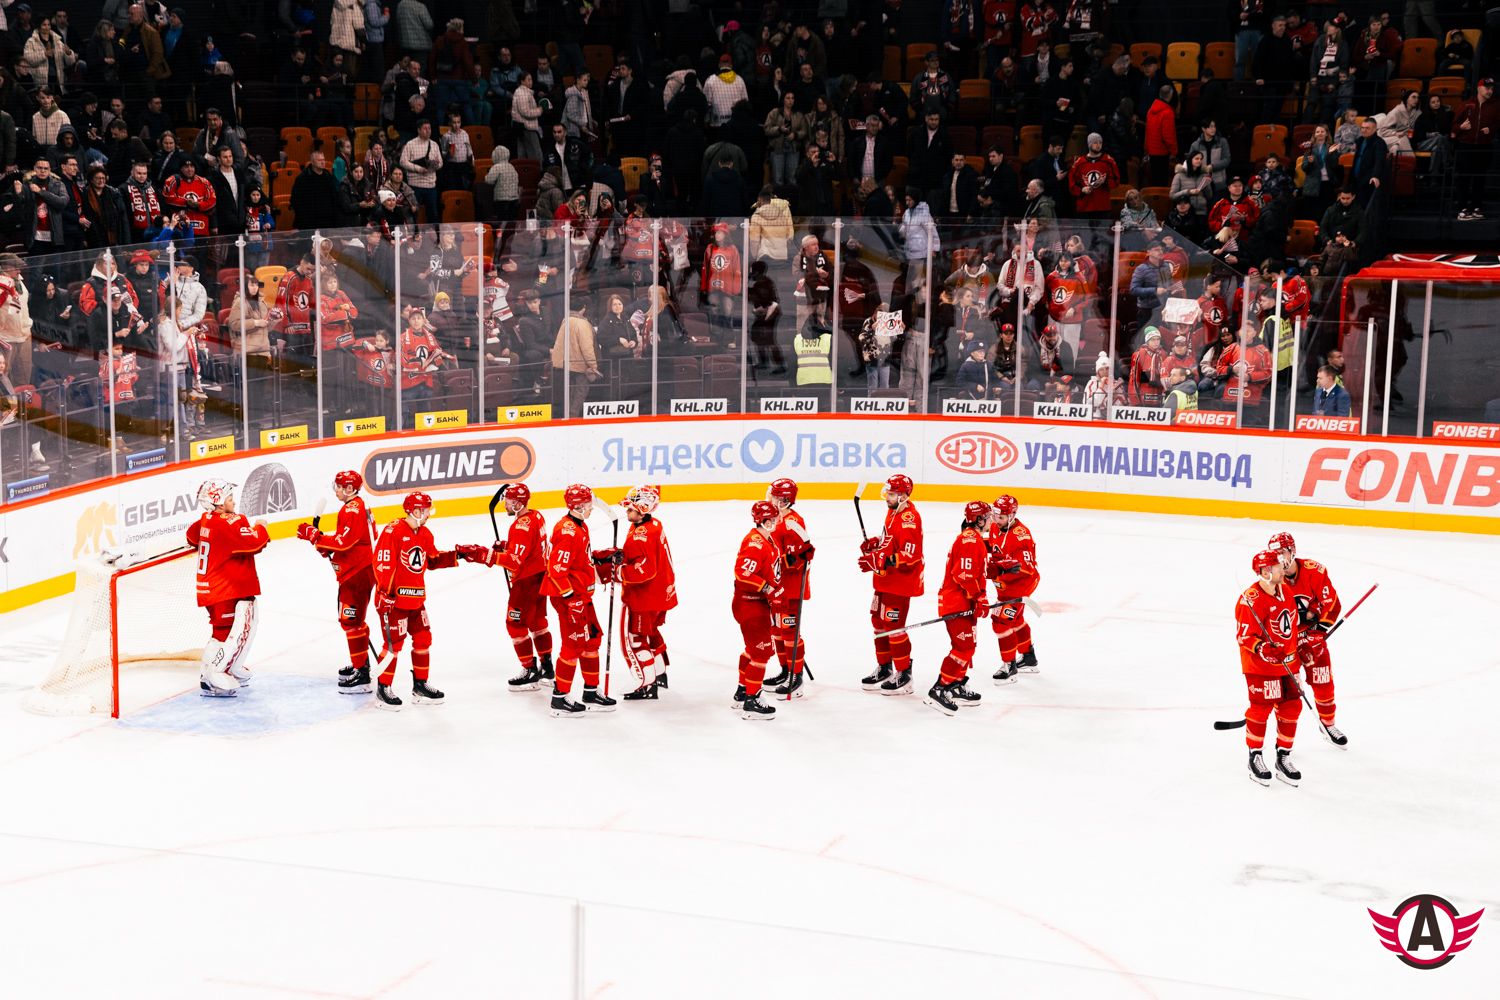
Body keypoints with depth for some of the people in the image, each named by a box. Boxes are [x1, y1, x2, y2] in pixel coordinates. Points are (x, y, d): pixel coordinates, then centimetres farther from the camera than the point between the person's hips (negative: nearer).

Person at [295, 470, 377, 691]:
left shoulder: (352, 510, -18)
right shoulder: (358, 507, 15)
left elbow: (344, 541, -25)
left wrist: (314, 536, -20)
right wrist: (324, 543, 5)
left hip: (357, 573, -11)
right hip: (358, 571, 11)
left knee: (351, 621, -11)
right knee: (351, 619, 23)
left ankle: (361, 675, -12)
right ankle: (361, 664, 35)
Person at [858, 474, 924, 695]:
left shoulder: (908, 518, -23)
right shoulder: (893, 511, 10)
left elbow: (909, 556, -29)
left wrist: (879, 561, -32)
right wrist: (875, 543, 6)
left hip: (900, 582, -11)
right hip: (885, 579, 11)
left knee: (893, 626, -7)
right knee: (879, 621, 17)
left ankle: (903, 675, 3)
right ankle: (884, 668, 31)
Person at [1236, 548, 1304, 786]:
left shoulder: (1285, 591, 7)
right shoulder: (1251, 600, -21)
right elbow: (1244, 635, -19)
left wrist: (1293, 653, 25)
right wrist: (1262, 649, -34)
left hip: (1286, 663, 8)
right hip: (1261, 665, -8)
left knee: (1291, 708, 8)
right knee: (1261, 708, -4)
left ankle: (1283, 758, 20)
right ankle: (1255, 758, 11)